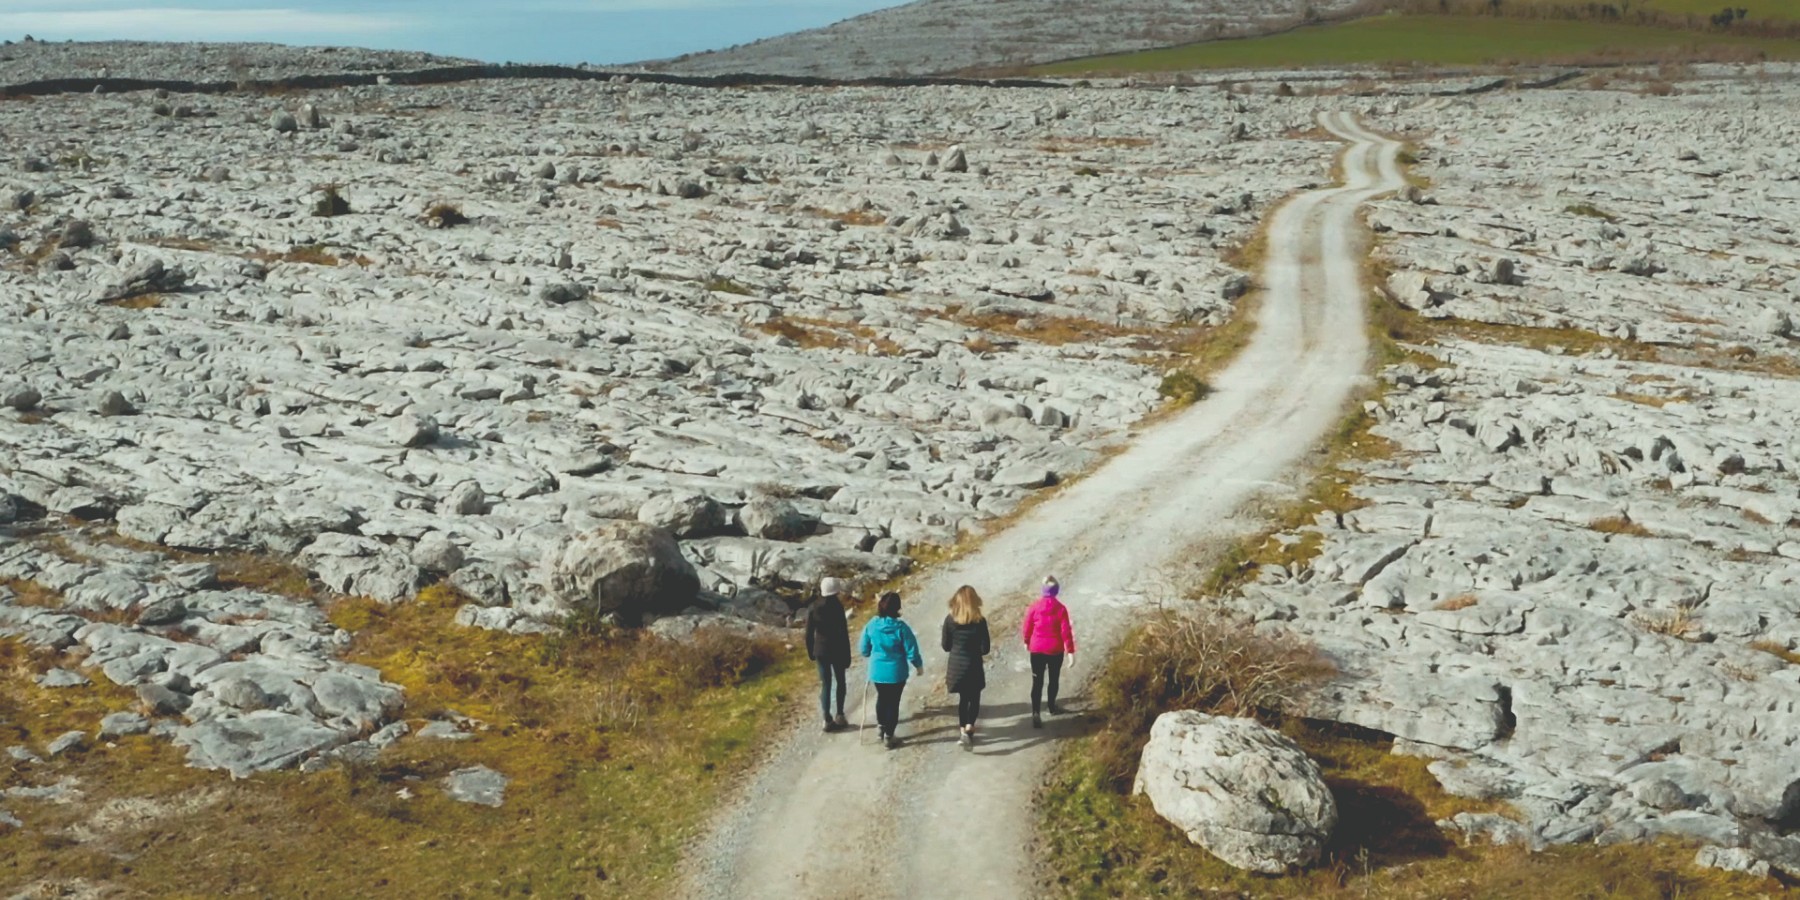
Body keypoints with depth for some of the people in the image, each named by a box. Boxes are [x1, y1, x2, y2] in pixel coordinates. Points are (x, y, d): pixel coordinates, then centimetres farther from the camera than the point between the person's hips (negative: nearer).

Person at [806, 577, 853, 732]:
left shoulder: (813, 608, -4)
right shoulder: (837, 608, -16)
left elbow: (809, 633, 0)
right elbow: (843, 634, -15)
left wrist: (811, 653, 13)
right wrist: (847, 657, -7)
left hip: (821, 650, 3)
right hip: (837, 651, -3)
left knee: (825, 685, 10)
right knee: (840, 682, 17)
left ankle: (828, 720, 9)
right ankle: (840, 715, 14)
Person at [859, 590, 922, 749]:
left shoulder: (871, 625, -10)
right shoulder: (901, 627, -19)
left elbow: (865, 650, 1)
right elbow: (911, 651, -13)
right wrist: (919, 665, 6)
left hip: (877, 671, 3)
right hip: (896, 672, -3)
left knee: (881, 698, 25)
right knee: (893, 702, 11)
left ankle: (881, 729, 37)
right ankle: (888, 736, 19)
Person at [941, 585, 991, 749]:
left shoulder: (950, 620, -7)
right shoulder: (980, 621, -13)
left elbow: (946, 646, -1)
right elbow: (985, 649, -10)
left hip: (955, 666, 2)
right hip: (973, 666, -2)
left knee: (963, 698, 20)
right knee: (974, 699, 10)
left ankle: (964, 730, 26)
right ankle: (968, 729, -12)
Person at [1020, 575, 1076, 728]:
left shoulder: (1034, 607, -6)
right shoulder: (1061, 609, -10)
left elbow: (1026, 628, 2)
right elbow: (1066, 631, -11)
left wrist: (1026, 642, 21)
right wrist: (1070, 652, -7)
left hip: (1037, 649, 0)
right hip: (1055, 650, 0)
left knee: (1037, 682, -1)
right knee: (1054, 679, 21)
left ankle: (1036, 713, -16)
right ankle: (1052, 707, 37)